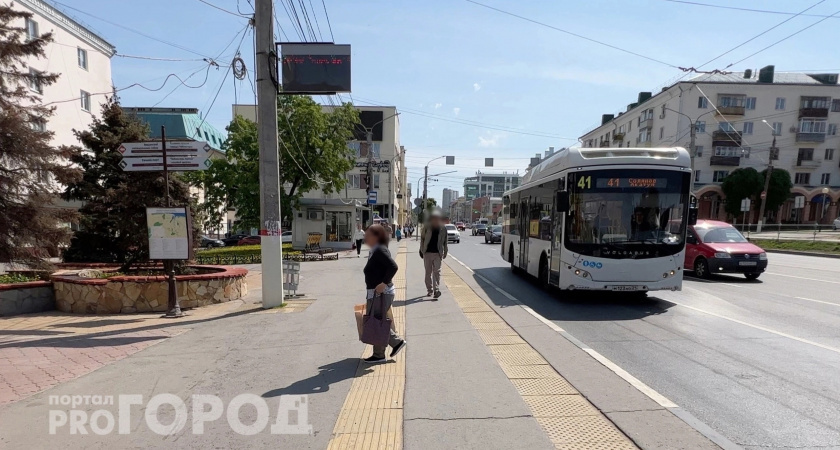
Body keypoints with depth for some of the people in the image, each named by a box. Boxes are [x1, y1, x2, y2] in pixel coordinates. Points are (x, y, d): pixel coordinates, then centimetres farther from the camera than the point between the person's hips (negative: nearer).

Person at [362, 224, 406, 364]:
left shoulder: (380, 250, -16)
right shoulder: (375, 251, 13)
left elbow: (393, 266, -26)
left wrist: (384, 283, -25)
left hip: (381, 293, -10)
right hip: (375, 293, 10)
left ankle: (379, 355, 14)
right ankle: (397, 342, 27)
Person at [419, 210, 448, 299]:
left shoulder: (443, 229, 2)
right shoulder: (426, 228, -1)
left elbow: (445, 241, 10)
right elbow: (422, 239, 5)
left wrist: (445, 251, 9)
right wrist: (421, 250, 2)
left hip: (438, 253, -1)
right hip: (427, 253, 1)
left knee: (436, 272, -9)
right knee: (428, 272, 8)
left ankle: (436, 290, -12)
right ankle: (429, 290, 19)